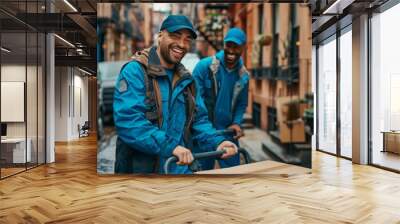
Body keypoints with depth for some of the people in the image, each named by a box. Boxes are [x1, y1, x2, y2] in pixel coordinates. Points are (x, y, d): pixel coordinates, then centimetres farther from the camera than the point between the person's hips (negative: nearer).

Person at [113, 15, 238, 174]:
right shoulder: (135, 70, -13)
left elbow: (198, 119, 9)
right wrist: (169, 146, -32)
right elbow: (127, 120, -24)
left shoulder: (186, 79, 8)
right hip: (141, 168, -6)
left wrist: (217, 142, -9)